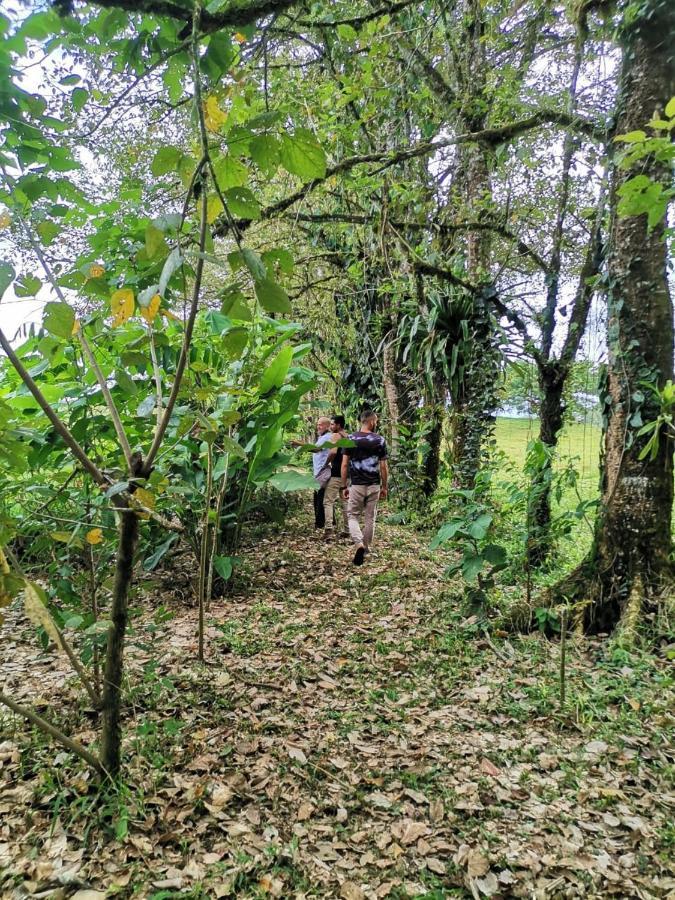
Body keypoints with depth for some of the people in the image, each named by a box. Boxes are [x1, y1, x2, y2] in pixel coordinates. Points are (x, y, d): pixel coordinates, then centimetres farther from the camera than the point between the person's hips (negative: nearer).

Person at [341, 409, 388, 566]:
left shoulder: (350, 439, -3)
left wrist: (344, 486, 4)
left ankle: (359, 545, -14)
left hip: (356, 485, -1)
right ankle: (366, 550, 21)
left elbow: (344, 465, -4)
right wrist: (384, 487, 9)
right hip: (374, 486, 1)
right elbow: (383, 467, -2)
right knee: (370, 518, 12)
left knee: (352, 516, 9)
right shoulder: (379, 440, -3)